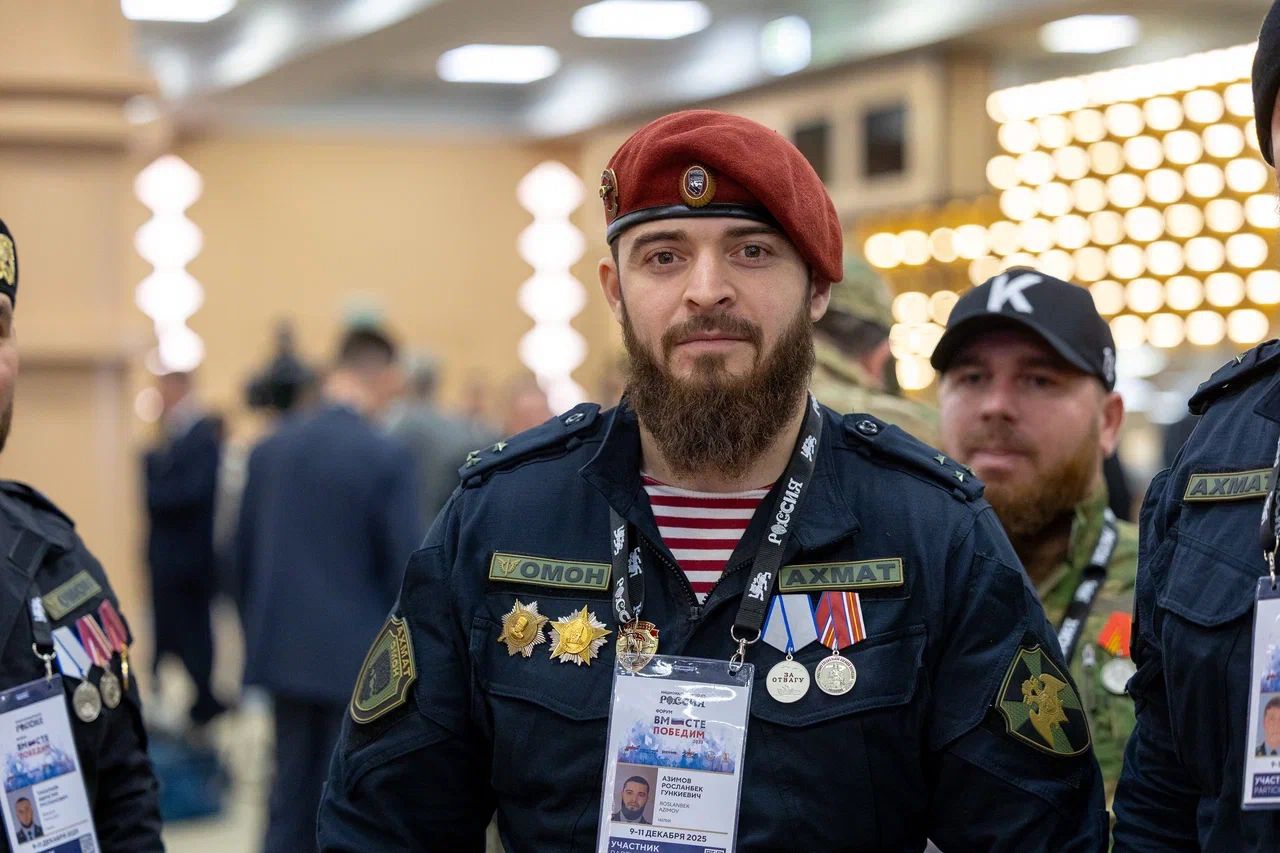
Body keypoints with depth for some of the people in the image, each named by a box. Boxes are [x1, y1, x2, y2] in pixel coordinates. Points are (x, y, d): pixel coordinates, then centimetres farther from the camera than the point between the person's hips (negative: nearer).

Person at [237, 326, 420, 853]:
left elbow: (243, 549, 9)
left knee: (291, 793, 13)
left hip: (285, 648, 5)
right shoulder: (386, 457, -13)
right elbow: (404, 565, -12)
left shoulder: (270, 448, 3)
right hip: (359, 655, -5)